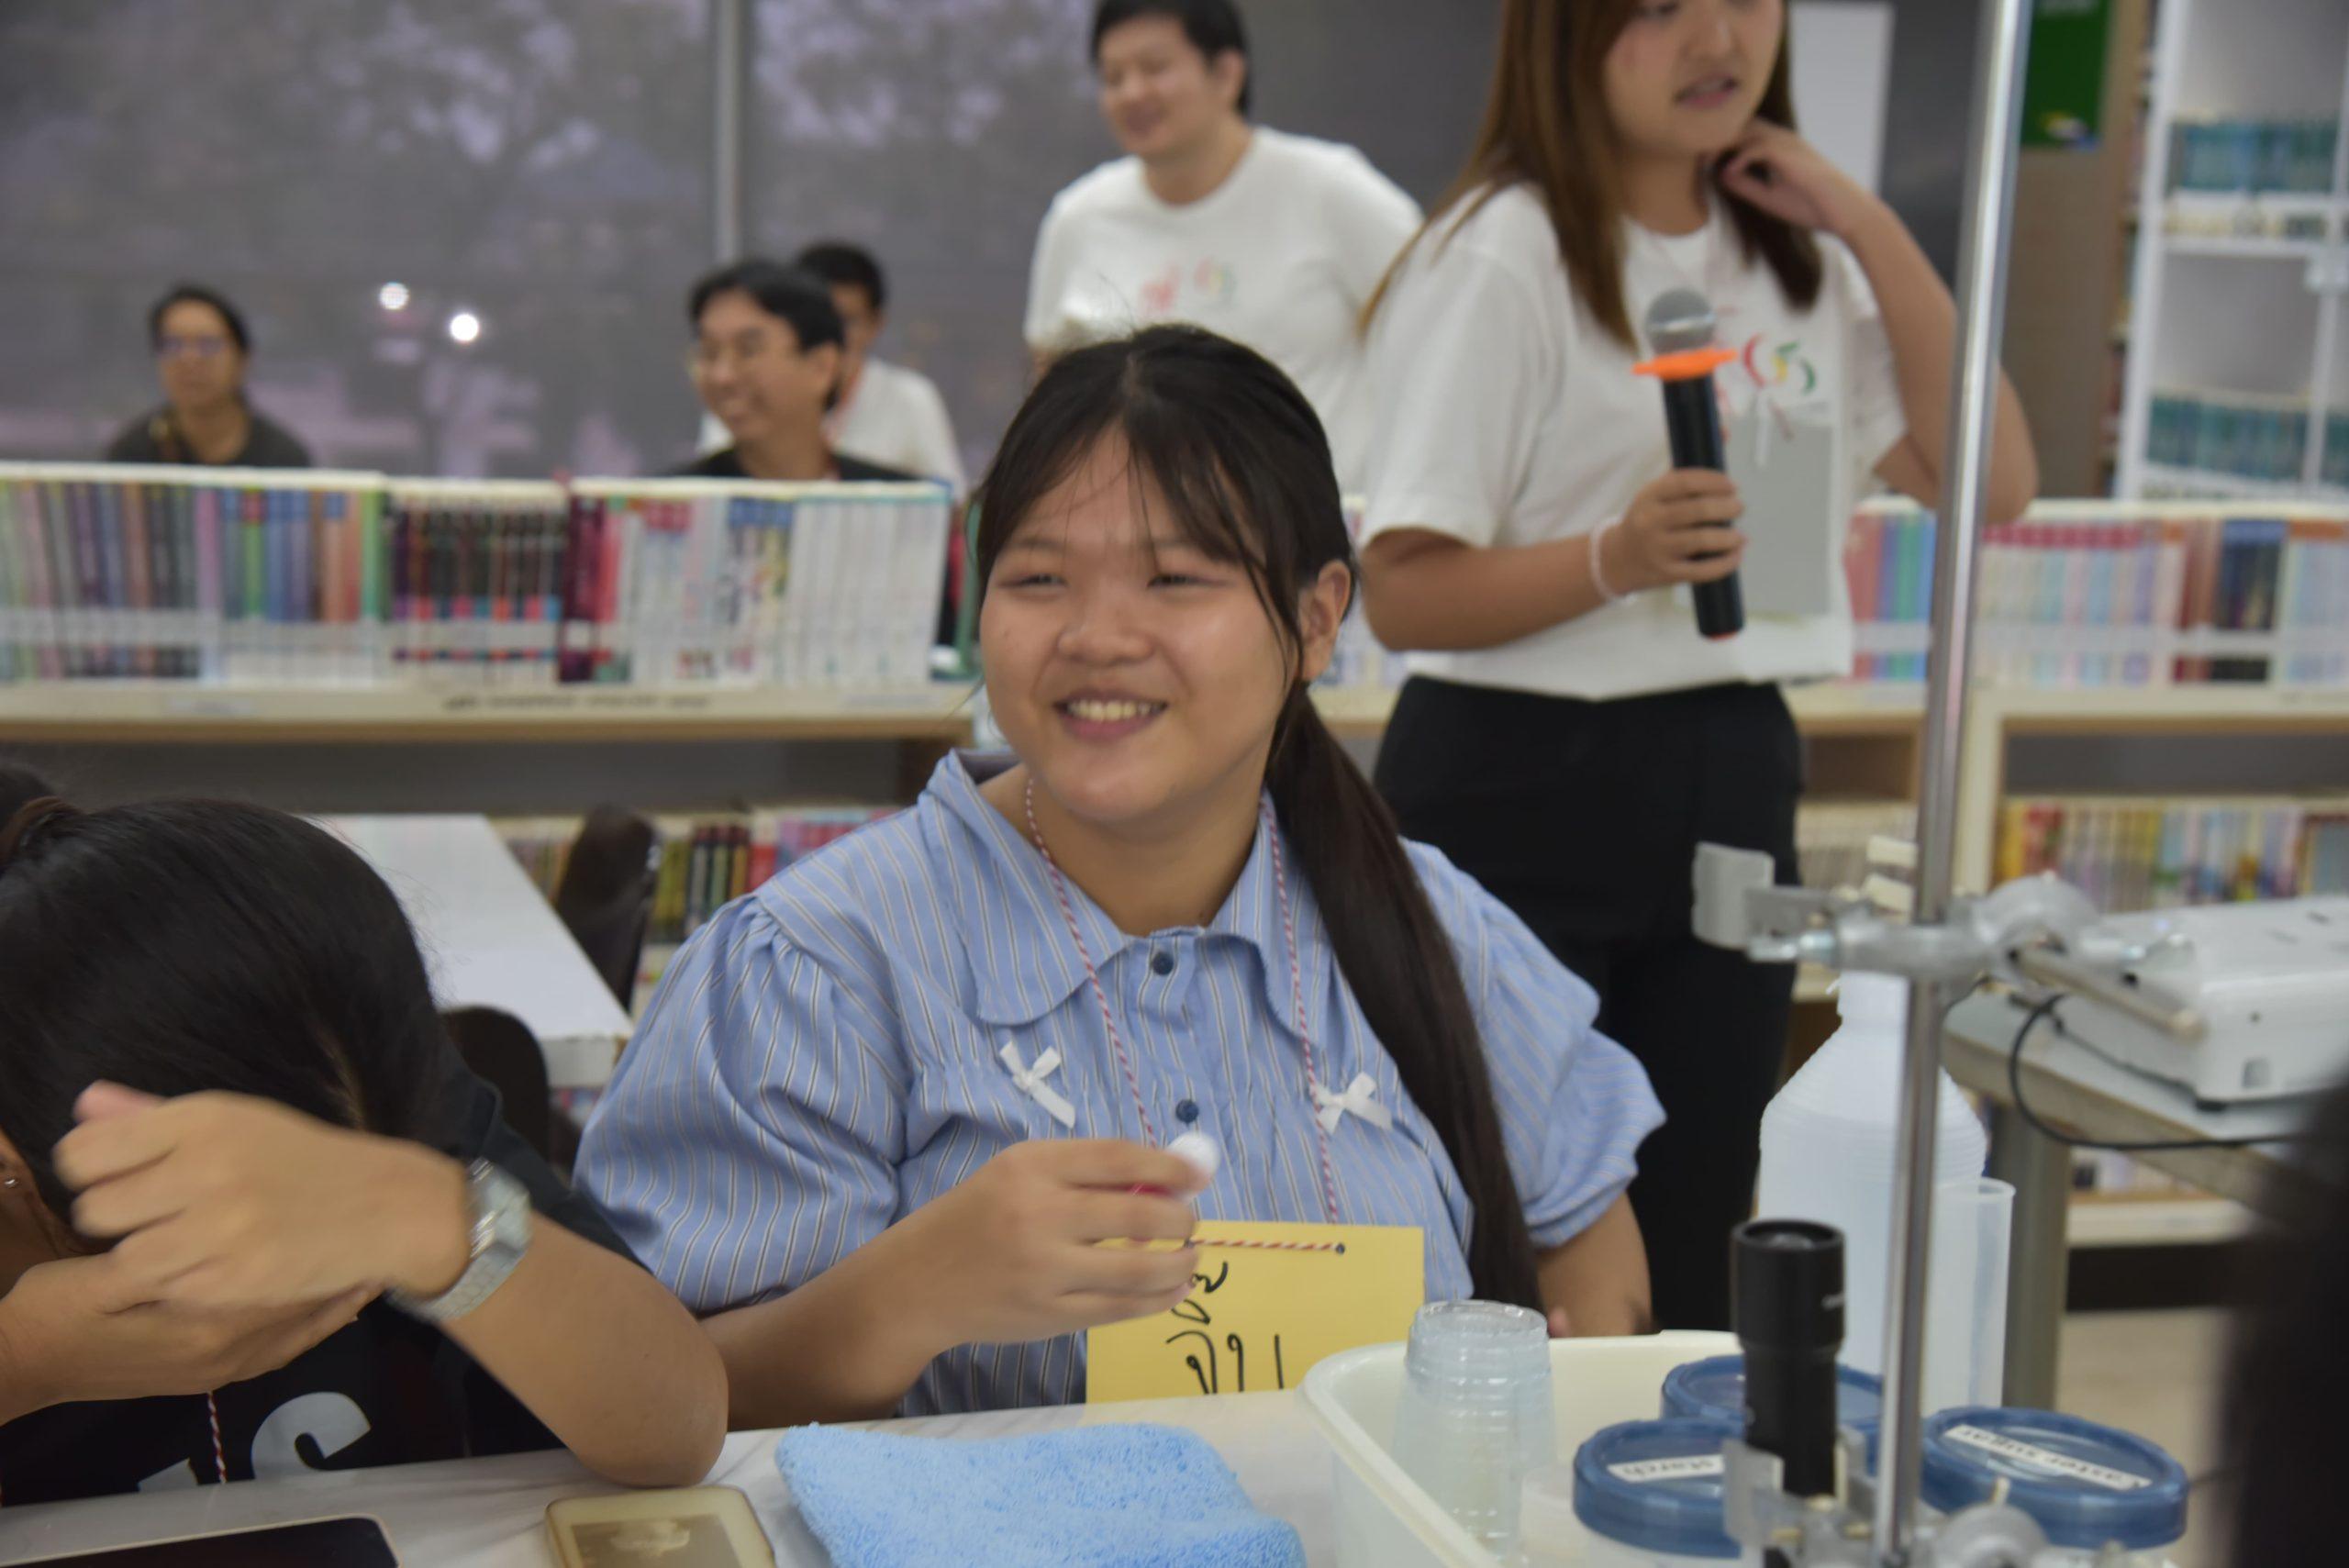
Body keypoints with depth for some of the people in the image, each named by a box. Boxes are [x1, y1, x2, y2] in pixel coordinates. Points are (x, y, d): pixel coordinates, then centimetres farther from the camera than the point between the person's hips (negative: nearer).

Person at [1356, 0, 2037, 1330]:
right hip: (1522, 786, -6)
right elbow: (1405, 594, -13)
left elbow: (1991, 481, 6)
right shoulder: (1505, 257, -10)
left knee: (1689, 1268, 12)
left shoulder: (1797, 252, 11)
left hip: (1736, 784, 6)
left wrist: (1870, 230, 0)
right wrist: (1617, 559, -30)